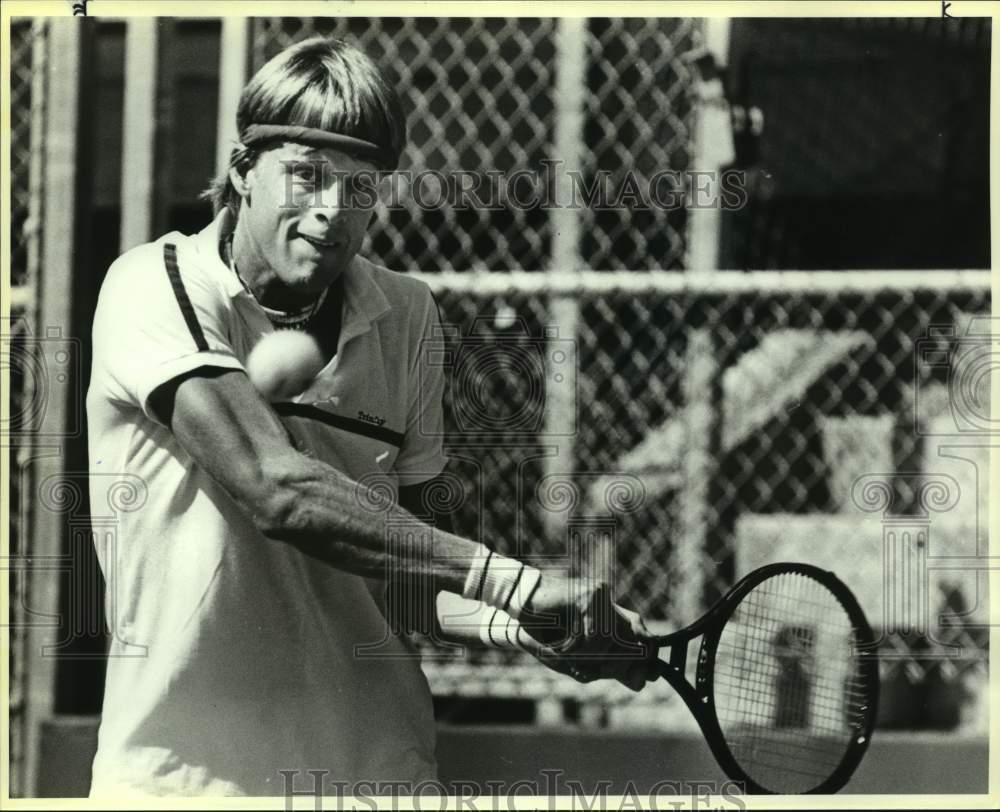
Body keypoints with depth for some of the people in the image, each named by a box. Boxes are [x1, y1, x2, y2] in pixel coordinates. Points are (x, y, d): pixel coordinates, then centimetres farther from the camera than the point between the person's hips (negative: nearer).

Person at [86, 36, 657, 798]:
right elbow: (278, 489, -25)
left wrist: (509, 624, -17)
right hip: (183, 761, -4)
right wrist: (513, 580, -29)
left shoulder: (405, 315, 6)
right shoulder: (155, 287, -11)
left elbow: (411, 556, 5)